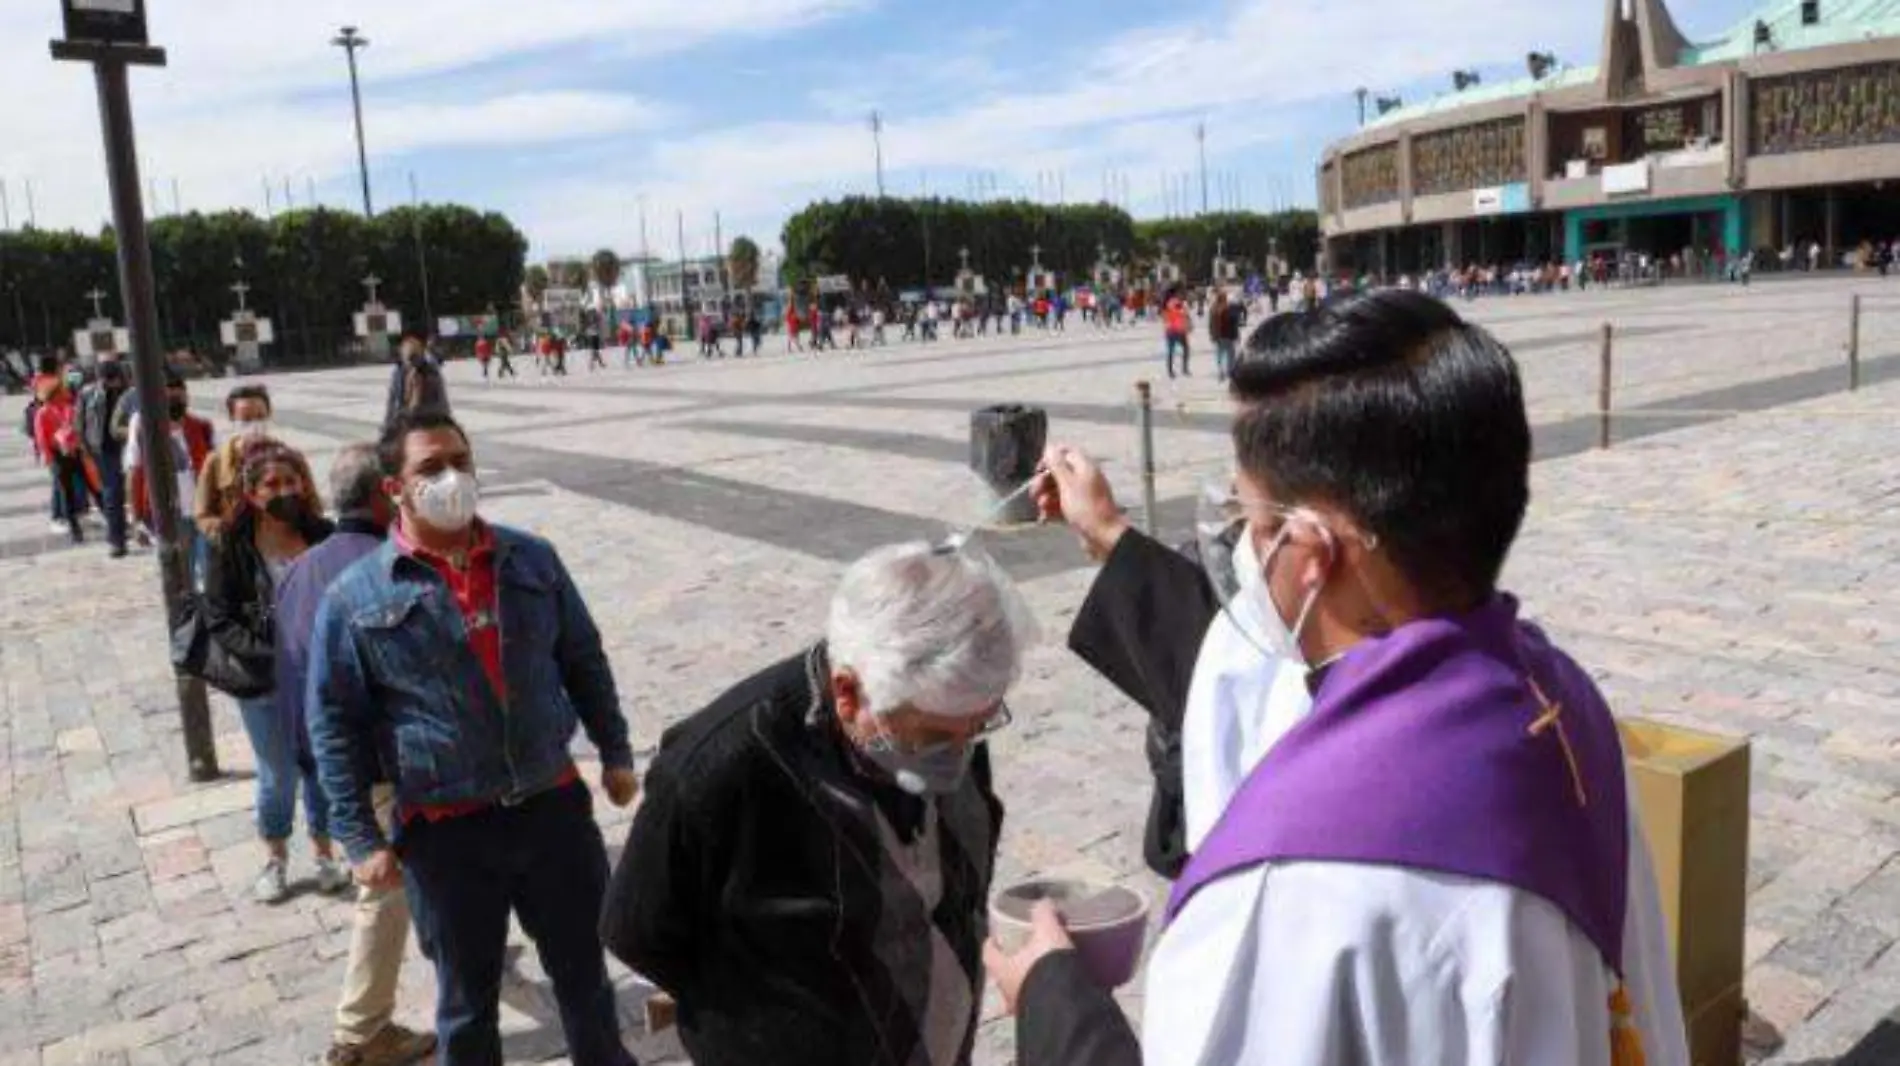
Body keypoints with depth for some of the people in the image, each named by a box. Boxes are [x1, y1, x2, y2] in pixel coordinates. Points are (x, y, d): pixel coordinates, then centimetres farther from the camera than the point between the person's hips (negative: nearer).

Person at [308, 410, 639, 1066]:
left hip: (554, 806, 3)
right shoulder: (356, 597, -8)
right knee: (468, 999, 16)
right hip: (445, 830, -2)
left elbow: (584, 661, 10)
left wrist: (615, 752, 11)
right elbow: (335, 724, -4)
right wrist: (360, 838, -7)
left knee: (585, 970, 19)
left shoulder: (533, 560, 1)